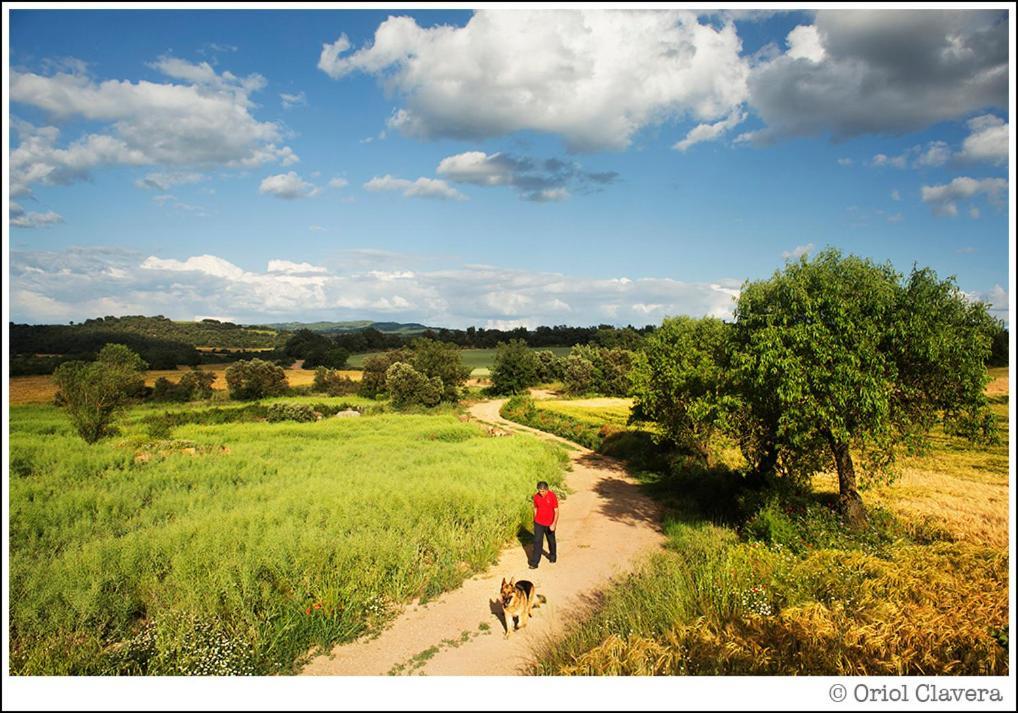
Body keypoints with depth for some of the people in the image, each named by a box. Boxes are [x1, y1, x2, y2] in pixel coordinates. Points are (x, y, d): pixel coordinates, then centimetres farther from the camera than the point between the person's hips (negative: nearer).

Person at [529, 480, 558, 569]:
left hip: (549, 524, -1)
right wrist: (535, 520, 13)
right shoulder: (536, 496, -8)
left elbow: (556, 511, -15)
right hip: (538, 523, 1)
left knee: (551, 541, 18)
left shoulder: (552, 496, -18)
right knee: (537, 542, -4)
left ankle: (552, 556, 42)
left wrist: (554, 524, -21)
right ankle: (534, 563, -1)